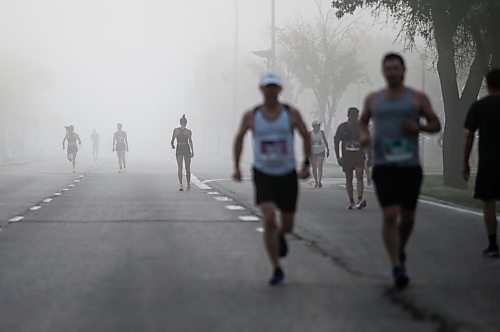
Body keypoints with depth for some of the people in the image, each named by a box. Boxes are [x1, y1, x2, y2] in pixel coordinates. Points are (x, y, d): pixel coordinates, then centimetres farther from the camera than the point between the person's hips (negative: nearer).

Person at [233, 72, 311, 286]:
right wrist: (236, 167, 12)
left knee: (288, 225, 9)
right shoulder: (251, 116, -4)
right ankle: (277, 269, -10)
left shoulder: (291, 113, -5)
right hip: (263, 175, -1)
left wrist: (306, 165, -5)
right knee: (269, 220, -20)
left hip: (288, 175, 2)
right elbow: (239, 138, 12)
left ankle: (279, 235, 49)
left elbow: (306, 136, 4)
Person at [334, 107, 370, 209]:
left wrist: (370, 157, 6)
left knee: (359, 177, -15)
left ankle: (360, 200, -25)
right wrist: (338, 157, -1)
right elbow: (336, 142, 6)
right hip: (346, 157, 1)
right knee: (348, 180, 6)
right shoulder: (342, 127, 4)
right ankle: (351, 202, 14)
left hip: (359, 156, -1)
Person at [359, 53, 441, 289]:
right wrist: (363, 134, 2)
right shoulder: (373, 99, 8)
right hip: (383, 166, -1)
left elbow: (436, 125, 8)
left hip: (410, 166, 1)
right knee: (390, 215, -15)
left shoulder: (418, 98, 4)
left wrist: (419, 127, -13)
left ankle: (400, 250, 39)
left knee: (407, 217, 10)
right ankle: (397, 267, -14)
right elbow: (363, 121, 25)